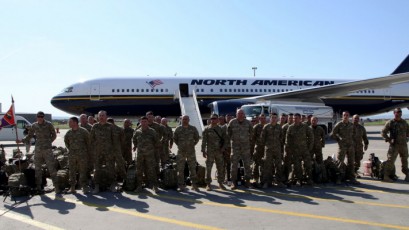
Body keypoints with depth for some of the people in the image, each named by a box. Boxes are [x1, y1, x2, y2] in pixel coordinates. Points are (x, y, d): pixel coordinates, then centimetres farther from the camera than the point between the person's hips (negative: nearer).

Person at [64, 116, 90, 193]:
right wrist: (69, 148, 15)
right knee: (72, 171, 8)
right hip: (72, 154, 4)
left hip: (82, 154, -4)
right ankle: (72, 187, 16)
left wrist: (87, 151, 1)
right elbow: (66, 141, 22)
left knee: (83, 171, -1)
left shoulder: (83, 131, -5)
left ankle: (84, 186, 5)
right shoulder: (68, 132, 6)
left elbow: (88, 141, 0)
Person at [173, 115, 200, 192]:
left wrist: (193, 145, 4)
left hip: (191, 151, 0)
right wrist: (179, 145, 5)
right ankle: (181, 185, 8)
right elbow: (174, 138, 12)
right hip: (181, 151, 0)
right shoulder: (178, 129, 3)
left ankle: (194, 185, 12)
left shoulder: (193, 128, 4)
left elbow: (197, 138, 13)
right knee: (180, 169, 1)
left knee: (193, 168, 3)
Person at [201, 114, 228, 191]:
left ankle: (220, 183, 18)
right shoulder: (206, 129, 1)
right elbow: (203, 141, -1)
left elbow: (225, 139, 12)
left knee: (221, 168, 6)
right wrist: (203, 151, -7)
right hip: (210, 152, -3)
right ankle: (208, 184, 7)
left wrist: (223, 147, -1)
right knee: (208, 168, -2)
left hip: (219, 151, 3)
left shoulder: (220, 129, 8)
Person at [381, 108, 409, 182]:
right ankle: (386, 176, -4)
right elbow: (383, 132, -2)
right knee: (391, 161, -8)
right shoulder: (390, 123, -3)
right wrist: (389, 140, -10)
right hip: (394, 145, -5)